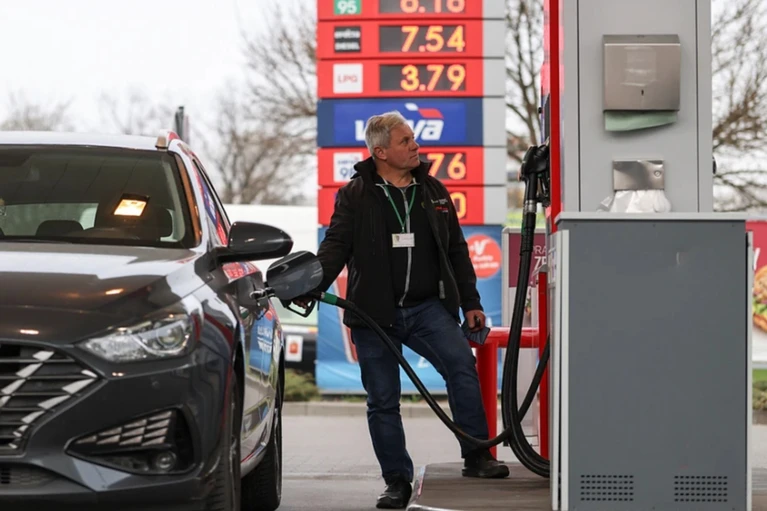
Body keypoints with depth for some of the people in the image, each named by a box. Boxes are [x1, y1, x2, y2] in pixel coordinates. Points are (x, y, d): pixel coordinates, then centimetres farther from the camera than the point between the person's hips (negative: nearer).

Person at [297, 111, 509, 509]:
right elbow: (335, 247, -4)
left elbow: (456, 250, 17)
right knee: (383, 401, 1)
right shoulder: (355, 196, 1)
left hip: (428, 308, 2)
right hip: (374, 312, -2)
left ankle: (476, 456, -14)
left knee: (461, 363, -21)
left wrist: (470, 303, 12)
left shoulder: (433, 191, 12)